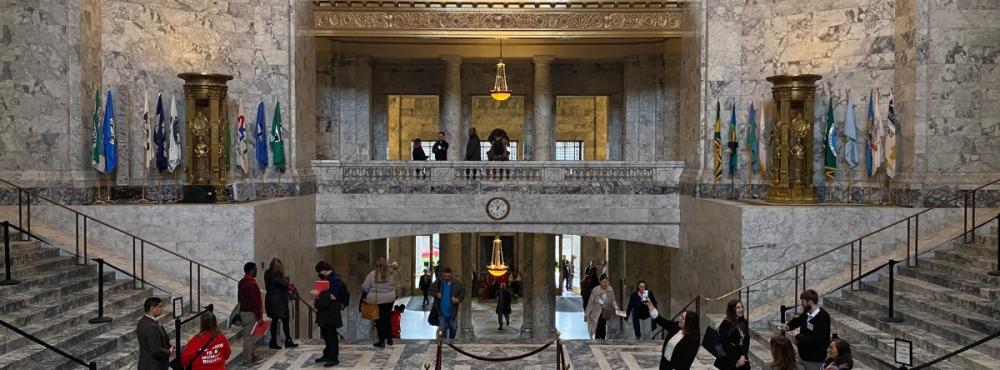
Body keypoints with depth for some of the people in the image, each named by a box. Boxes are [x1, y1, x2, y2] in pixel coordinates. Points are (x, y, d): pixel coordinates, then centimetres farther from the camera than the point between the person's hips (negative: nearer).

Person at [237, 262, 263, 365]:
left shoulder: (242, 282, 10)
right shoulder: (252, 283, -21)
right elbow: (255, 302, -22)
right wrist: (259, 317, -20)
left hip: (243, 311, 10)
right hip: (250, 313, -10)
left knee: (248, 336, 18)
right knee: (250, 337, -3)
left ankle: (252, 356, 27)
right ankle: (249, 360, 2)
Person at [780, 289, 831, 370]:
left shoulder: (823, 317, -25)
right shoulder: (807, 313, -1)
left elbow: (817, 340, -32)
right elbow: (798, 320, 21)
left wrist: (799, 337, -21)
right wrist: (788, 326, 0)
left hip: (815, 360, -7)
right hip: (803, 354, 7)